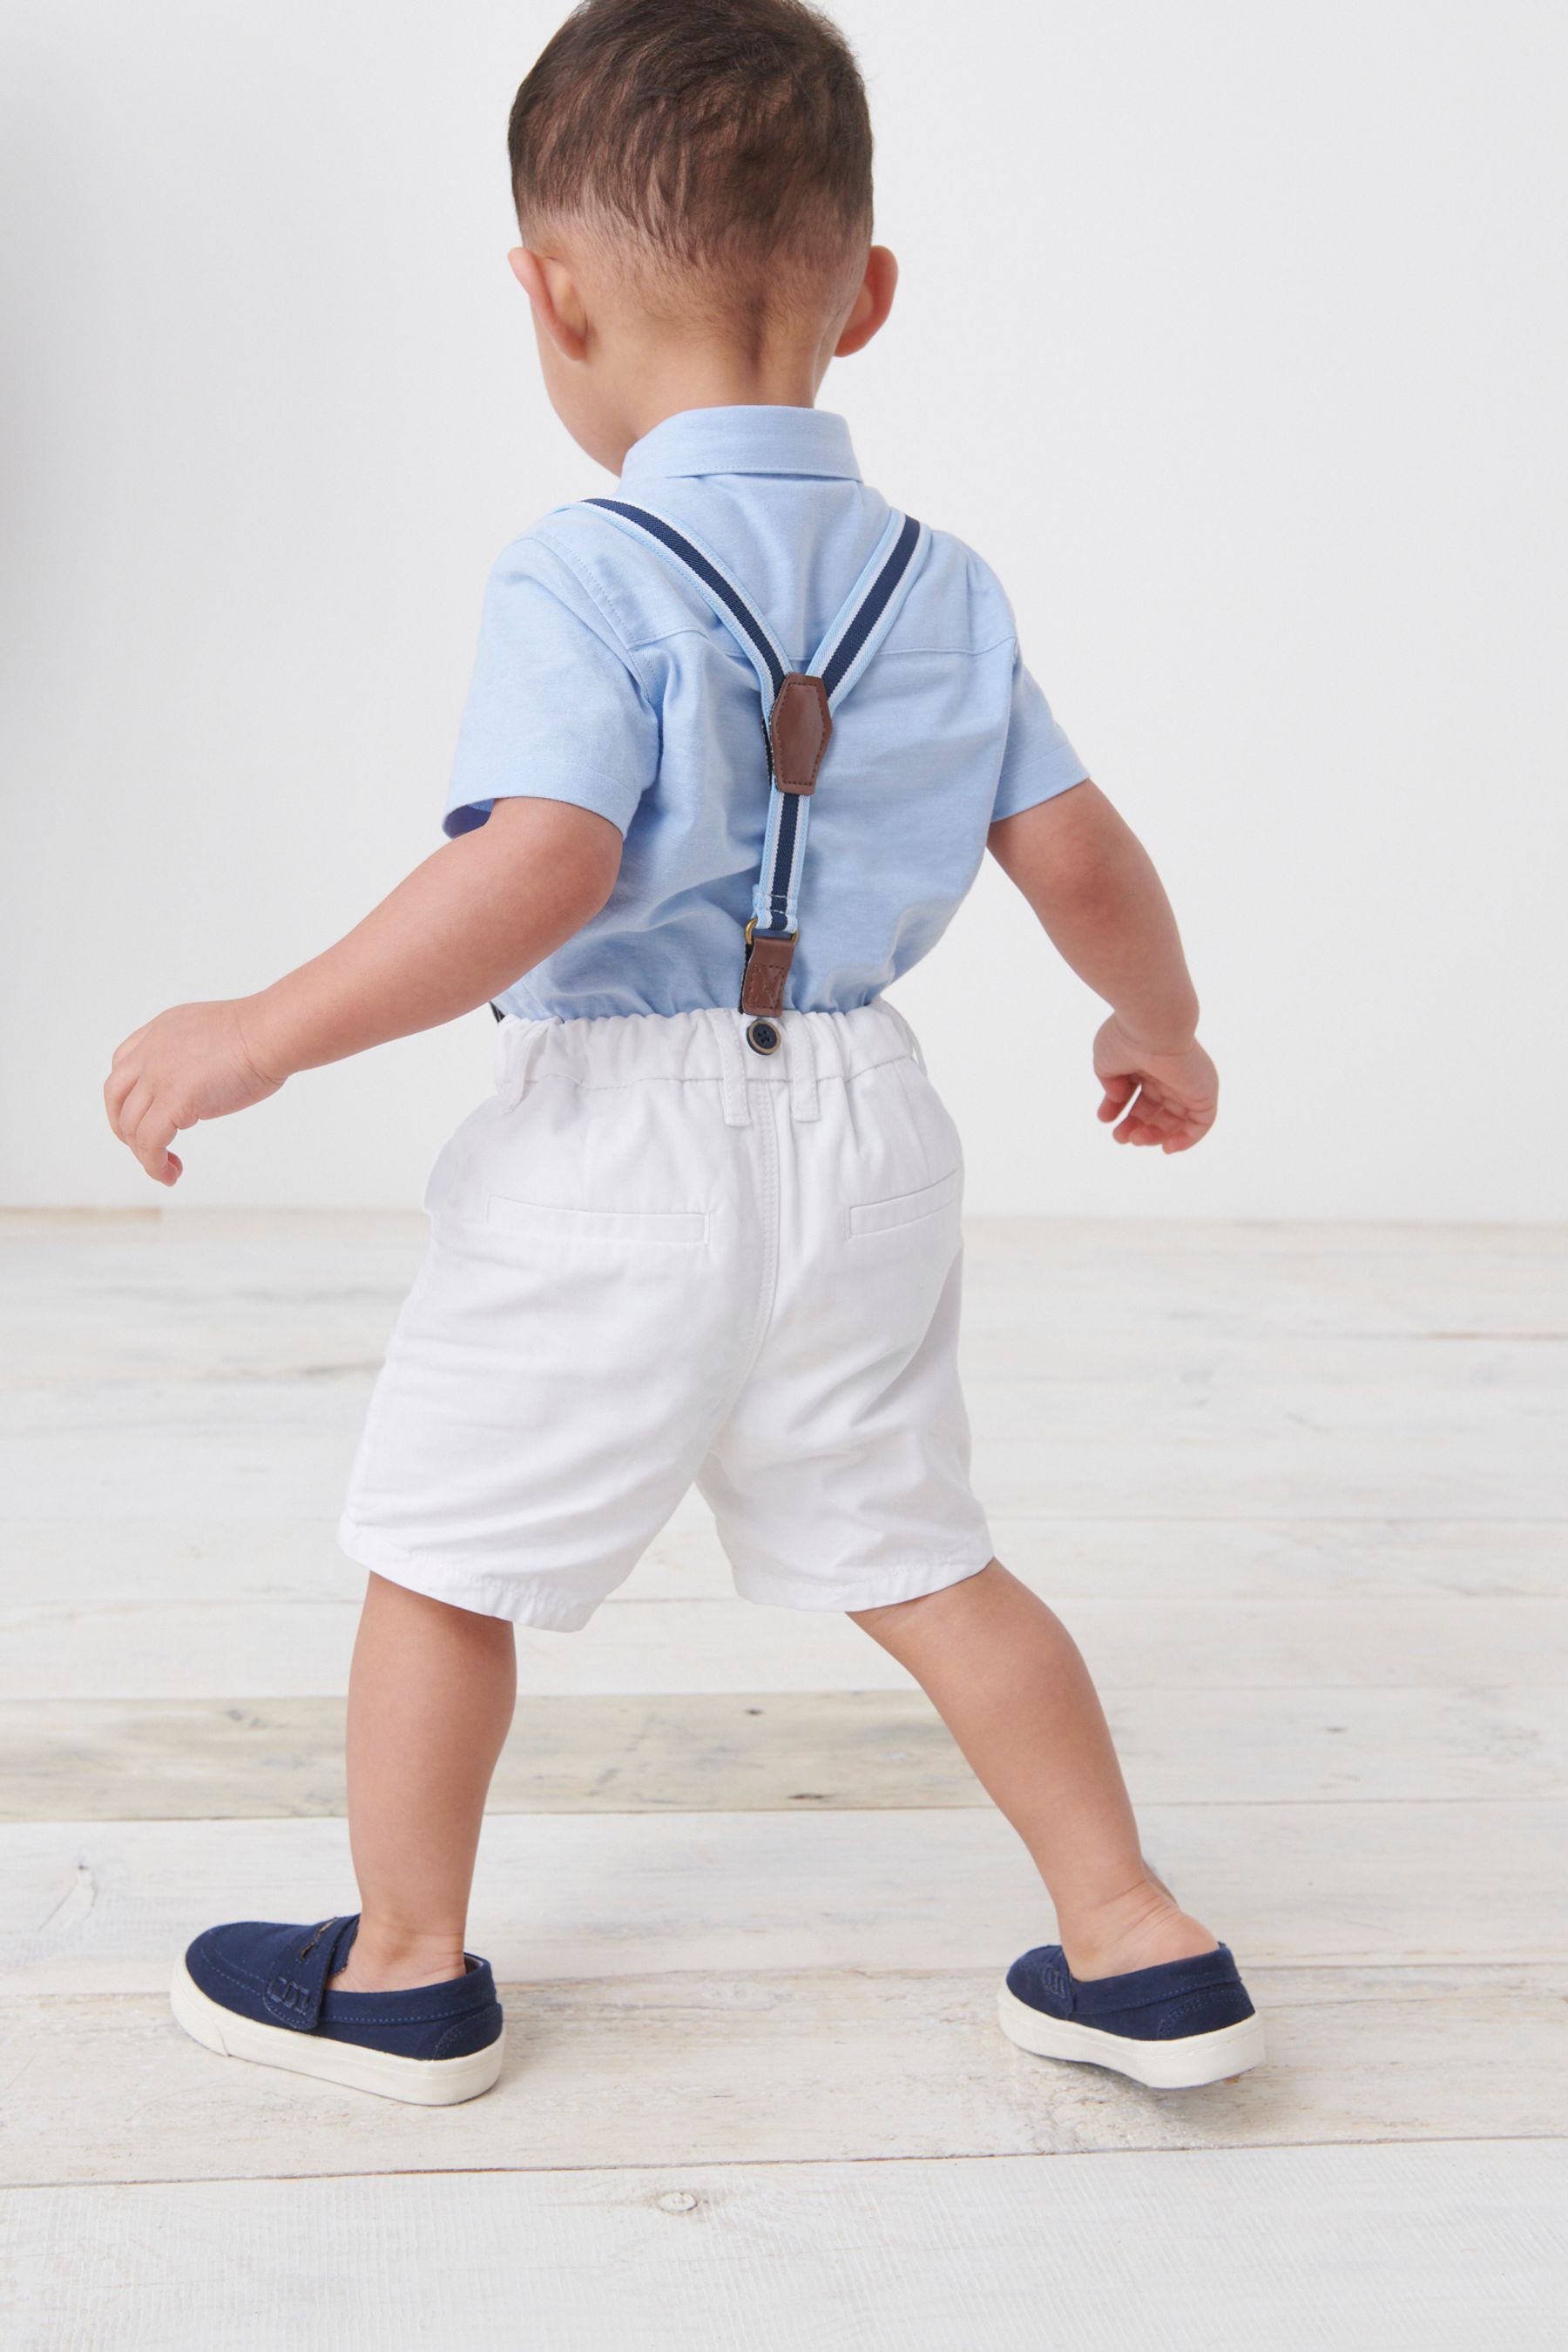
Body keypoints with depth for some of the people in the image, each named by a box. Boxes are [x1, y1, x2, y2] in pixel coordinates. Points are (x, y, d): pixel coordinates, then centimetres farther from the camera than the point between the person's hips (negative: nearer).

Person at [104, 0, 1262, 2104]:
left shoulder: (584, 583, -16)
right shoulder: (943, 588, 4)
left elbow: (537, 876, -29)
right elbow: (1081, 860, 6)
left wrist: (259, 1040, -22)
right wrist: (1162, 1030, 24)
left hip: (621, 1154, -6)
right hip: (865, 1137, 6)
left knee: (441, 1545, 14)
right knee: (914, 1556, 19)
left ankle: (403, 1970, 29)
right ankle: (1139, 1949, 24)